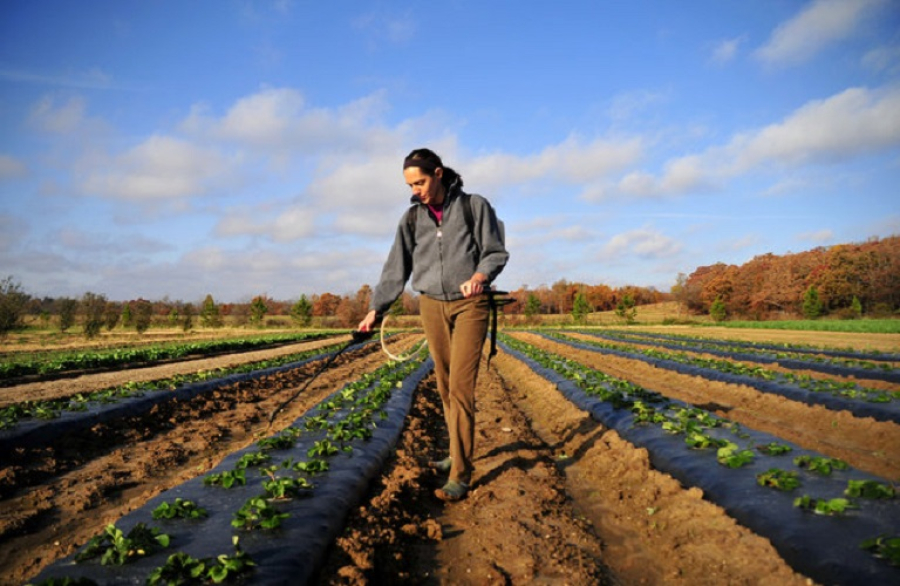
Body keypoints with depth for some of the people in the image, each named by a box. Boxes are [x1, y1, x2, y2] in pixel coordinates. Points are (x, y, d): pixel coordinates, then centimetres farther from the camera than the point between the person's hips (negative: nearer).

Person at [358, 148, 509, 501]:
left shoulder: (475, 206, -5)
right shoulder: (412, 218, 6)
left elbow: (496, 252, -3)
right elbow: (396, 269, 9)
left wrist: (480, 276, -24)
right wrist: (376, 309, 4)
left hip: (470, 305, -4)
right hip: (432, 307, 4)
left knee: (460, 386, -11)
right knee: (445, 386, 9)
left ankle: (460, 475, -6)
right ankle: (460, 451, 28)